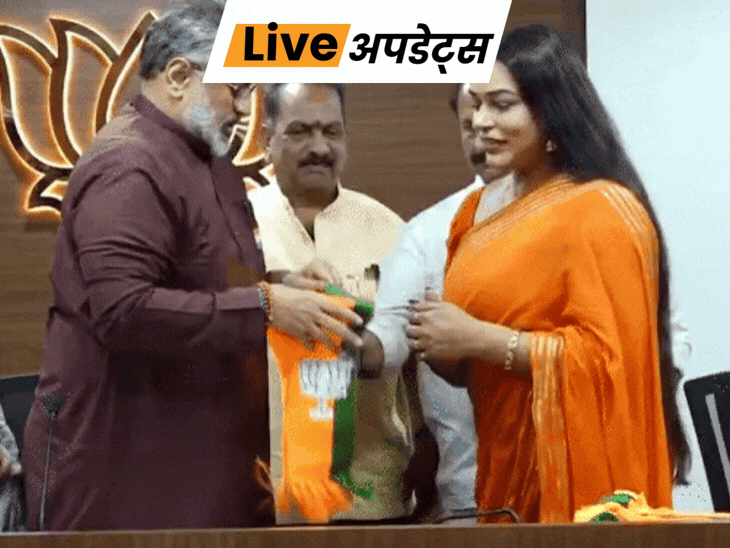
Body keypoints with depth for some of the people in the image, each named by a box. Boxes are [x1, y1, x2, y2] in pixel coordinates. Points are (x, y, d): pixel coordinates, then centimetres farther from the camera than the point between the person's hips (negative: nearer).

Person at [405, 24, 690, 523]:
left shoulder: (601, 211, -12)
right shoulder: (479, 212, 12)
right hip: (506, 469, 7)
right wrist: (442, 347, -4)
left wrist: (480, 339, -19)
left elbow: (607, 358, -18)